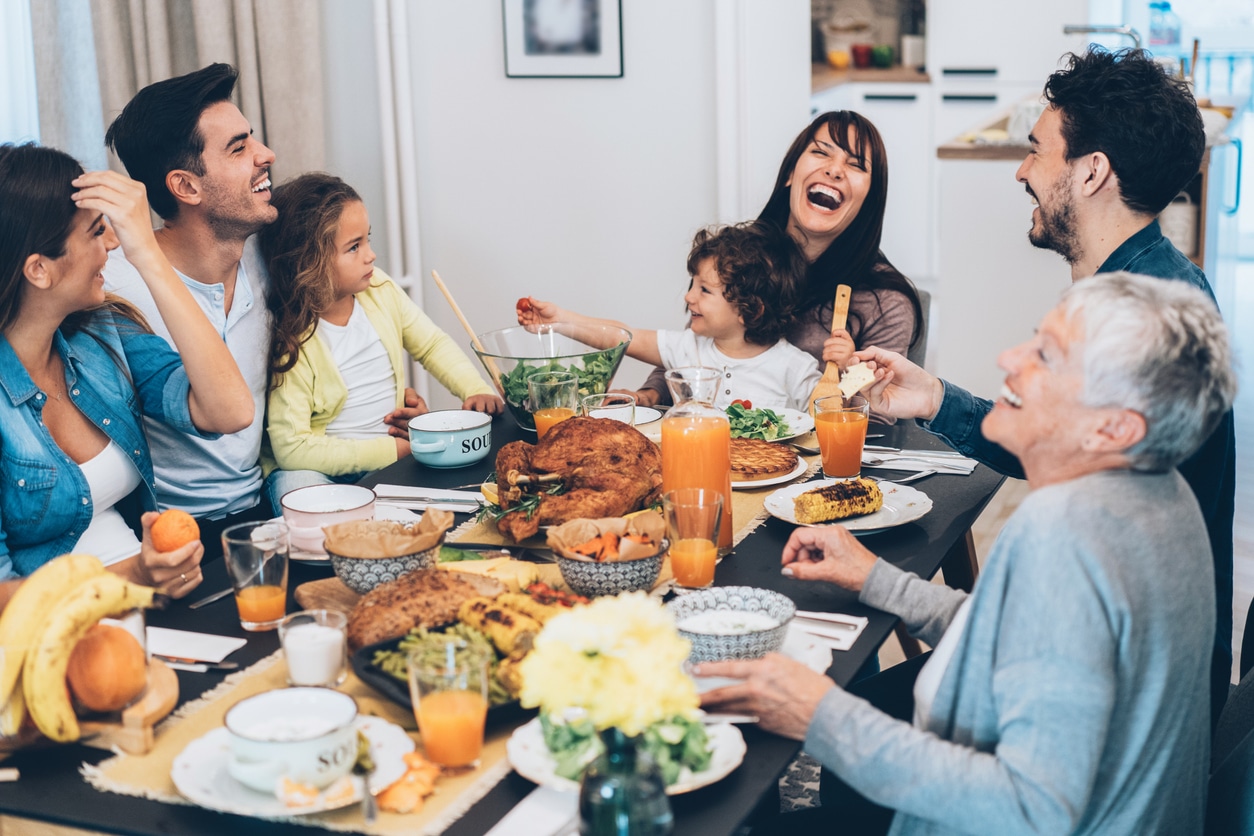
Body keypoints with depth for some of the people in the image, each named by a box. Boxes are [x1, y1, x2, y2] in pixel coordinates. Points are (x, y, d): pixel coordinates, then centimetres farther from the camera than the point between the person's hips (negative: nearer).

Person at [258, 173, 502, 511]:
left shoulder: (378, 287, -1)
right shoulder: (290, 339, -19)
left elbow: (433, 344, 13)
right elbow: (292, 448, -22)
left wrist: (477, 390, -6)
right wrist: (393, 450, -23)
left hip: (395, 445, 5)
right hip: (319, 467, -5)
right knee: (296, 485, -36)